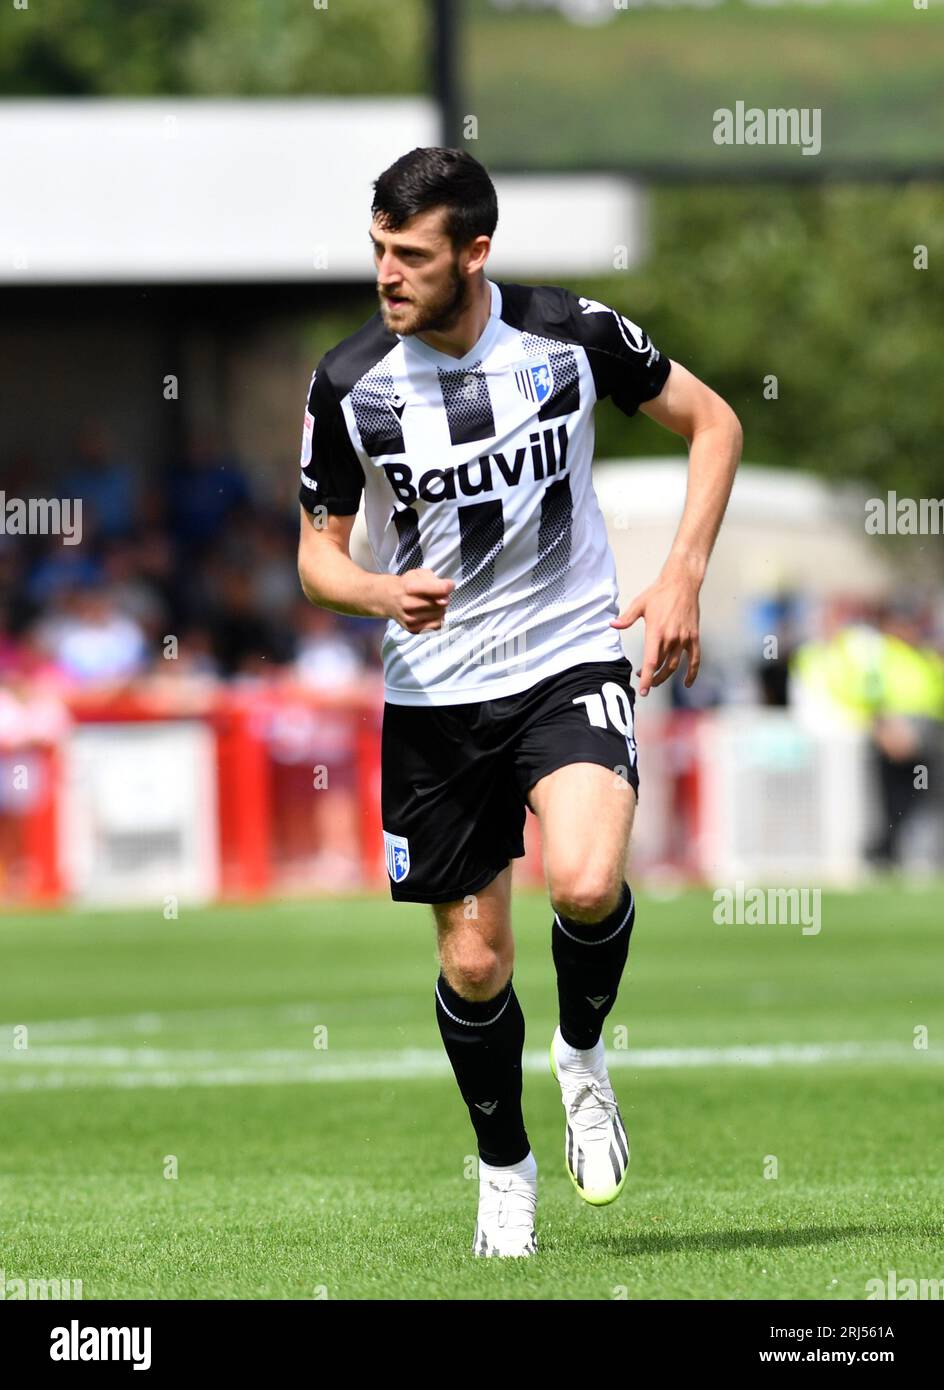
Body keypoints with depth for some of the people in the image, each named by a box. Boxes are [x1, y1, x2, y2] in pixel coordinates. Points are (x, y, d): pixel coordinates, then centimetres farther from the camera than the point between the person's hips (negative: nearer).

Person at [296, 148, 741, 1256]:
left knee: (587, 883, -27)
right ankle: (505, 1170, 29)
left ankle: (582, 1052, 5)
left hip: (571, 663, -1)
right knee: (473, 960, 4)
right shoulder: (349, 384, -8)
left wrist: (682, 579, -4)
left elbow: (712, 423, 5)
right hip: (433, 695, 2)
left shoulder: (570, 335, -9)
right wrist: (380, 594, -19)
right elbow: (317, 555, 4)